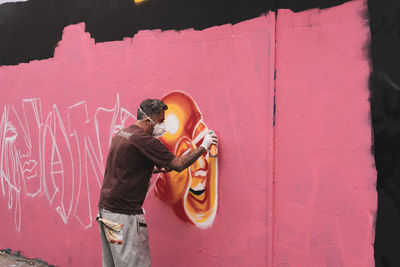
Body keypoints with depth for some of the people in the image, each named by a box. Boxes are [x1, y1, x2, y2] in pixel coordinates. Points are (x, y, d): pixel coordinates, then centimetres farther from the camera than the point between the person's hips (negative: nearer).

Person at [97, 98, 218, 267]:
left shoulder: (121, 134, 13)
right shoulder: (143, 140, -16)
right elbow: (178, 165, -16)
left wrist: (155, 169, 14)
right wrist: (204, 146, -4)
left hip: (105, 207, 10)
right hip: (124, 214, -10)